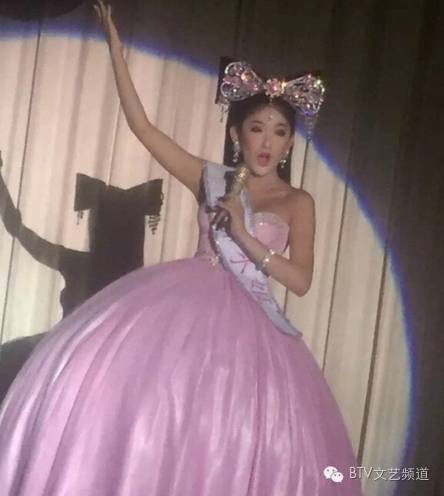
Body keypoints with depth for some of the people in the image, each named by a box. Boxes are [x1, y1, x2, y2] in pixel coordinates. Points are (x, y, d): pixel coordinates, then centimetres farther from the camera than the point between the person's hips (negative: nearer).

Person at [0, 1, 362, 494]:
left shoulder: (297, 202, 7)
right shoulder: (211, 180, 10)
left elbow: (300, 280, -2)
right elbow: (142, 126, 8)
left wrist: (244, 236, -13)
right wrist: (115, 46, 6)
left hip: (244, 322, -1)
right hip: (189, 304, 1)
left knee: (230, 443, -8)